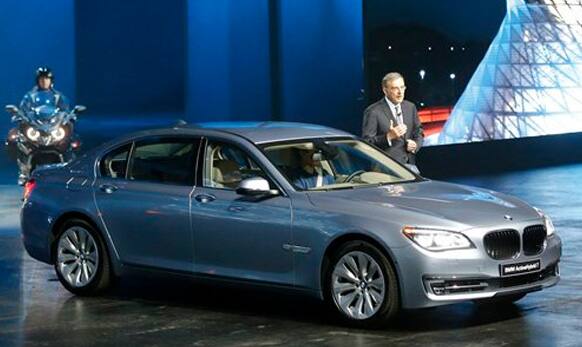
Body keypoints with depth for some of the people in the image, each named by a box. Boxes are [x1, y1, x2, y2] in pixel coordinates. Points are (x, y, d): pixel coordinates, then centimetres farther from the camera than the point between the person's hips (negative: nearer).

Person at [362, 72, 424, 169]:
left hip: (410, 164, 6)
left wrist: (416, 144, -1)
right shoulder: (373, 111, -6)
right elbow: (367, 142, -10)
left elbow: (419, 132, 22)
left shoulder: (410, 107, 12)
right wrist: (389, 136, -24)